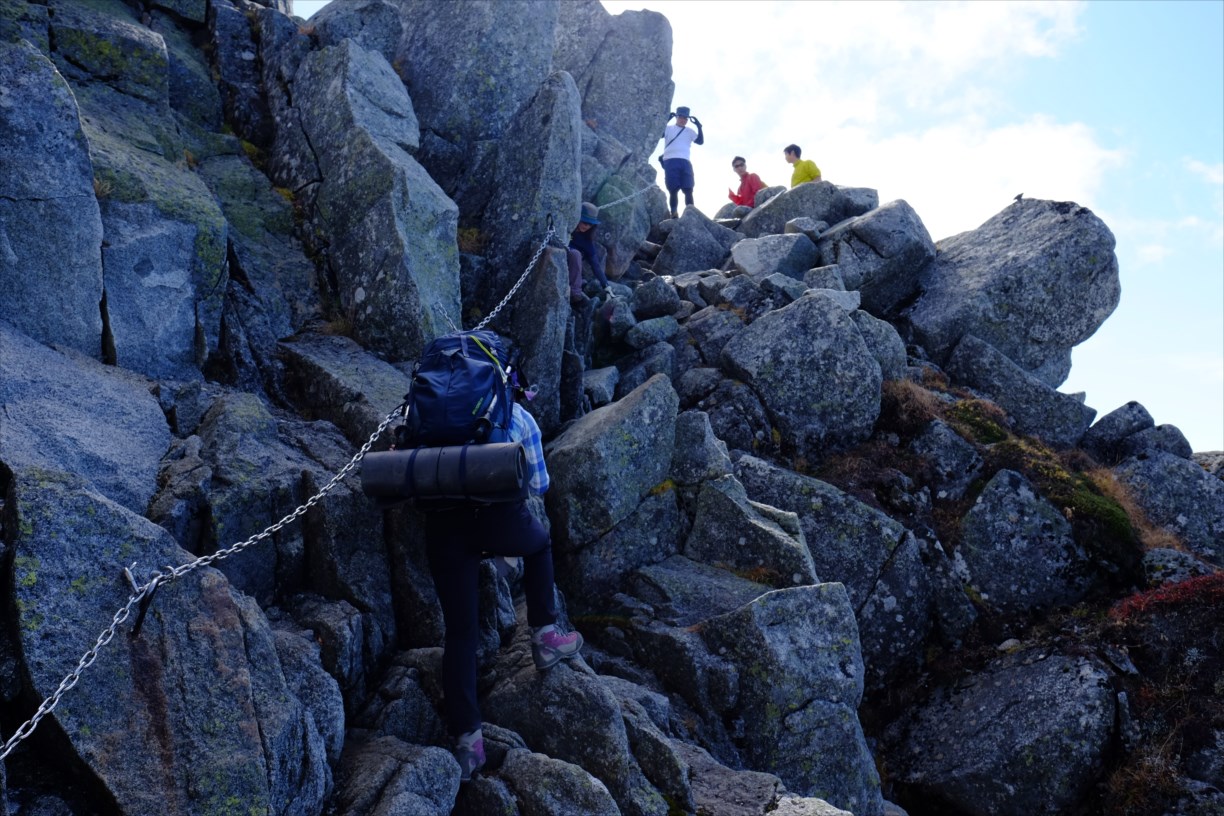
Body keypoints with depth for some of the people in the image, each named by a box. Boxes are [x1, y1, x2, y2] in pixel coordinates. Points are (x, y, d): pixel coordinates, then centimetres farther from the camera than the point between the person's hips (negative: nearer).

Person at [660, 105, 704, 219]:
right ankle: (674, 214, -5)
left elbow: (701, 141, 12)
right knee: (673, 190, -5)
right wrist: (666, 120, -12)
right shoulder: (669, 128, 12)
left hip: (685, 162, 3)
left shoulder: (690, 131, 21)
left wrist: (699, 126, 3)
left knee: (688, 189, -8)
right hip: (671, 162, -2)